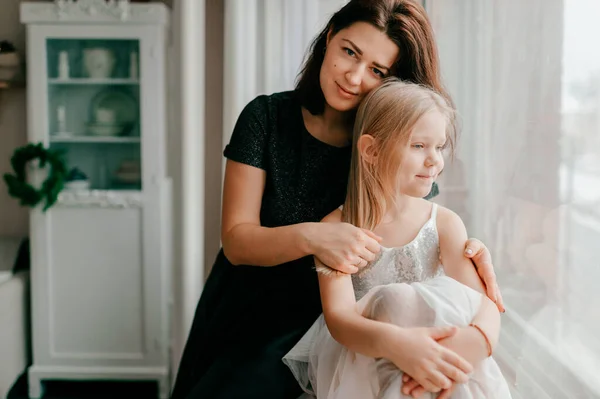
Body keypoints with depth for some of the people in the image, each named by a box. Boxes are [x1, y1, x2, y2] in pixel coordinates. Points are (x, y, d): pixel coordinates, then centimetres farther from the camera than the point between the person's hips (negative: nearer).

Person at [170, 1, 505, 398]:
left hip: (313, 324, -2)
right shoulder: (267, 117, -13)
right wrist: (310, 237, -36)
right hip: (238, 310, 2)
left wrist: (466, 247, -25)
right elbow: (236, 239, -17)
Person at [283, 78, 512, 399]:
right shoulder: (337, 226, -7)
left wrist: (476, 340, -39)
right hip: (358, 361, -2)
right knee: (399, 298, -30)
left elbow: (485, 304, -13)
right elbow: (338, 317, -19)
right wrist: (392, 342, -43)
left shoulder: (444, 224, -2)